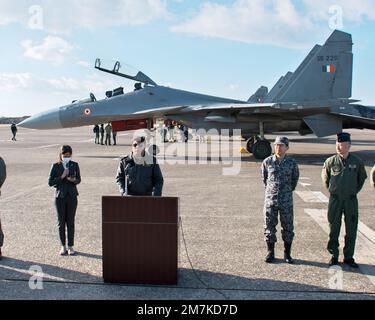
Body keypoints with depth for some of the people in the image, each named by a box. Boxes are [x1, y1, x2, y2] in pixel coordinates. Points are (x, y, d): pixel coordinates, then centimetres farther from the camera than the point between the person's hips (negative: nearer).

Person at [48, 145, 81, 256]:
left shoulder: (74, 165, 1)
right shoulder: (56, 166, -3)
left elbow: (79, 180, 8)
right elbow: (50, 182, -5)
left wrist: (74, 180, -14)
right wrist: (62, 177, -17)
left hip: (72, 196, 1)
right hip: (60, 196, 0)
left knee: (70, 221, 5)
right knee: (61, 222, 6)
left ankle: (70, 246, 14)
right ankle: (63, 246, 17)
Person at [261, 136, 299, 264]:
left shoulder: (292, 163, -3)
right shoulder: (267, 162, -2)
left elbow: (295, 178, 13)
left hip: (286, 200, 0)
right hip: (270, 199, 0)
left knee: (288, 226, 6)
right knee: (269, 226, 5)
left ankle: (287, 253, 19)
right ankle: (270, 252, 17)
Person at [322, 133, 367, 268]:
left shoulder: (357, 162, -3)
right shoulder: (330, 161, -5)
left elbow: (362, 178, 14)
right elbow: (325, 177, 12)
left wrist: (354, 191, 12)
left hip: (351, 200, 1)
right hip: (335, 200, 0)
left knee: (351, 230, 5)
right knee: (334, 229, 5)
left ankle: (349, 257, 19)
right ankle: (334, 256, 19)